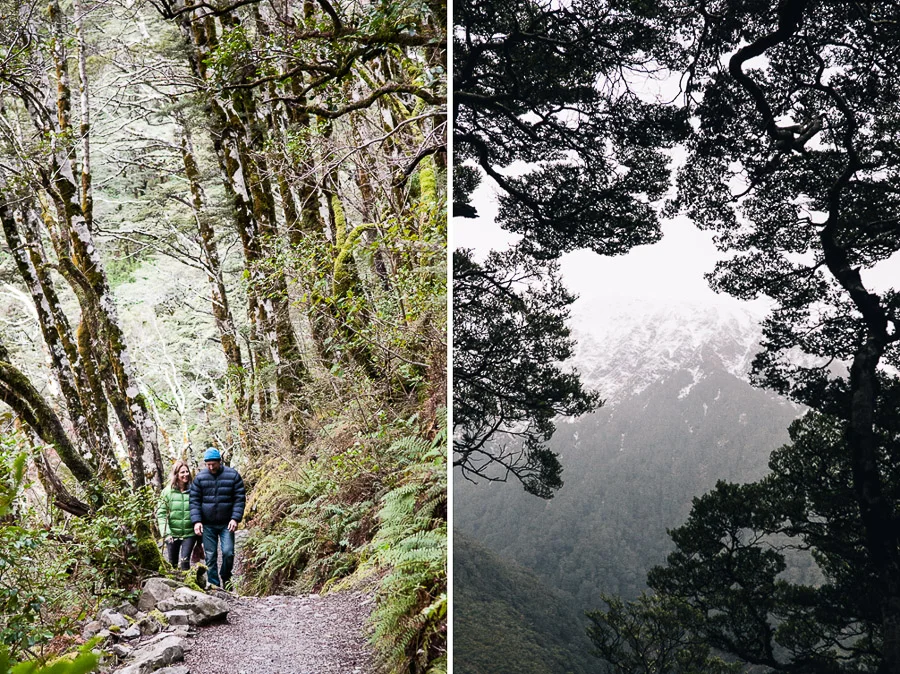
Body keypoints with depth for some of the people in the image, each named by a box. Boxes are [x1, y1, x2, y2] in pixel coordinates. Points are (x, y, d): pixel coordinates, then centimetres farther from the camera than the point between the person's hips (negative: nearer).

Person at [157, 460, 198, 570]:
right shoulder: (167, 491, -2)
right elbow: (161, 513, -4)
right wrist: (166, 532, -13)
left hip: (189, 533, -1)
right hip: (172, 534, 1)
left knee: (185, 561, -12)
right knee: (172, 564, 9)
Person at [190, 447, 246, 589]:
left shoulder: (233, 475, -2)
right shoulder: (200, 478, 2)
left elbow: (240, 499, -1)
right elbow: (194, 500, 2)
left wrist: (235, 518, -11)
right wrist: (196, 521, -9)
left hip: (227, 524, -1)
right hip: (207, 525, 1)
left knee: (228, 552, -10)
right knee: (210, 556, 3)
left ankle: (225, 578, 16)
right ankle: (214, 585, 12)